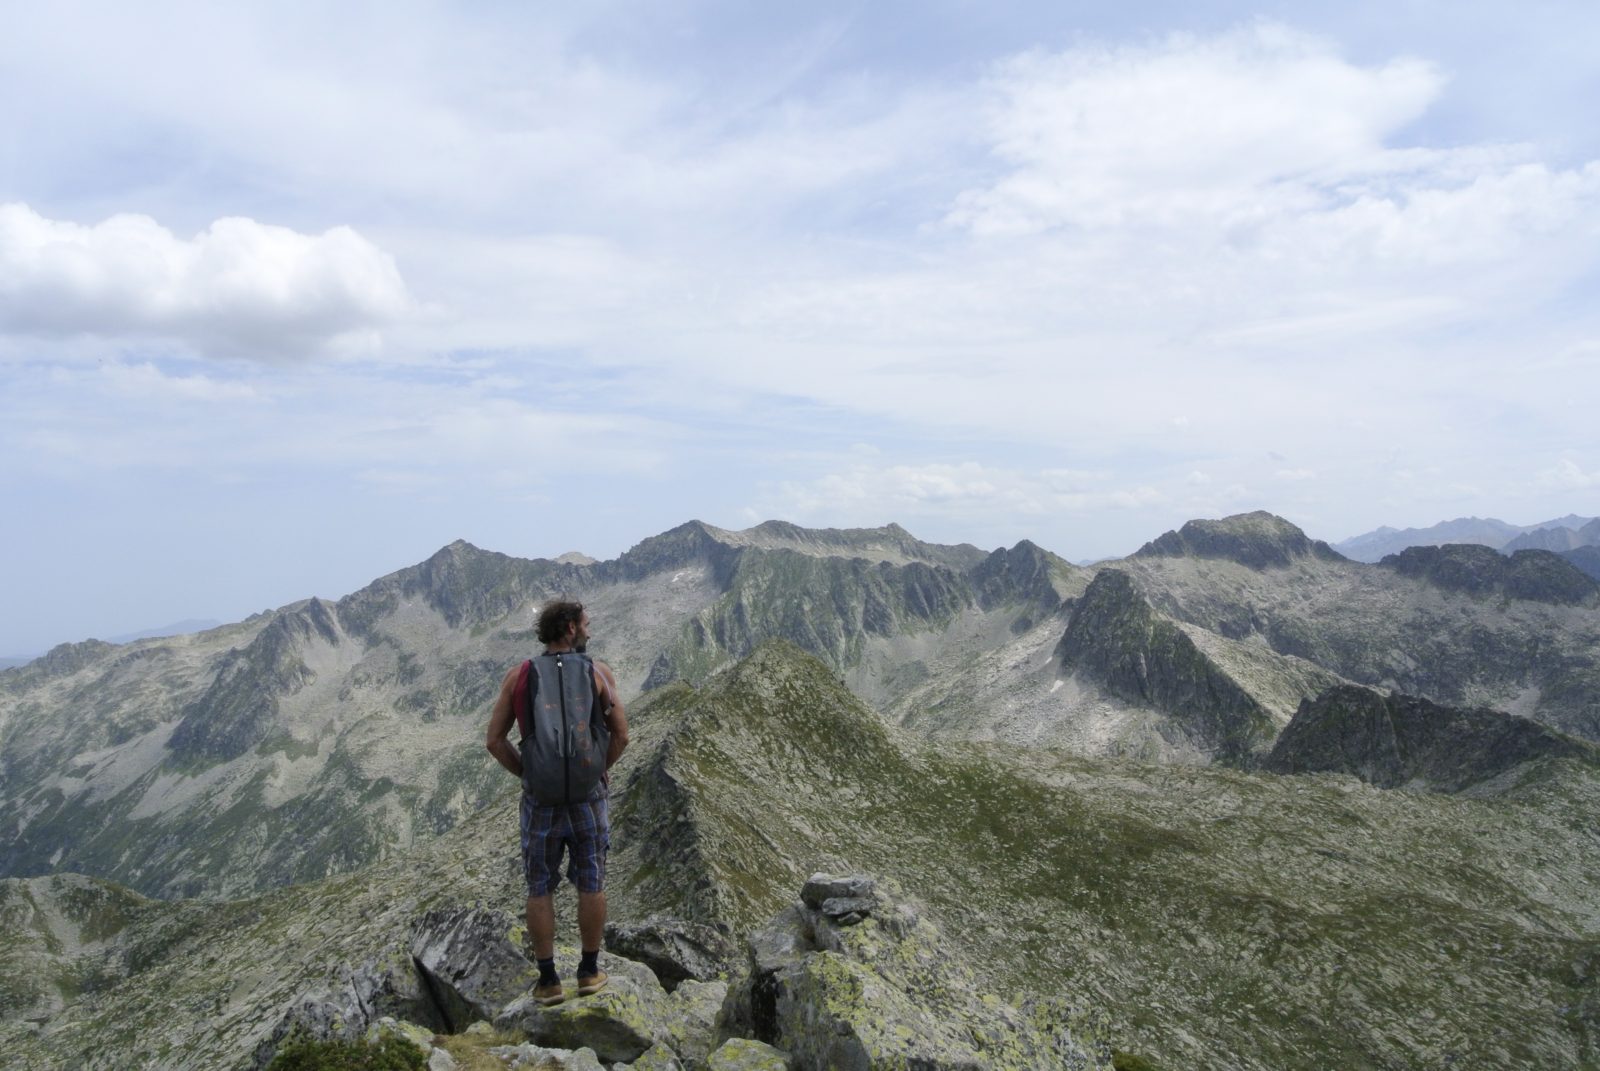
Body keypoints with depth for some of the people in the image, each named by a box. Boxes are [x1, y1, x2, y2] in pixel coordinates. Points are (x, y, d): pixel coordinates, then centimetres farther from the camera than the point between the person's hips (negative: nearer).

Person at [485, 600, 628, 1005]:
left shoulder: (518, 676, -2)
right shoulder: (599, 672, -5)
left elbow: (495, 740, -3)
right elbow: (620, 734, -6)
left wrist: (526, 773, 8)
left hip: (540, 795, 1)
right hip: (588, 792, -1)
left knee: (540, 888, 11)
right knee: (591, 883, 12)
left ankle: (548, 980, 15)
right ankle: (589, 972, 20)